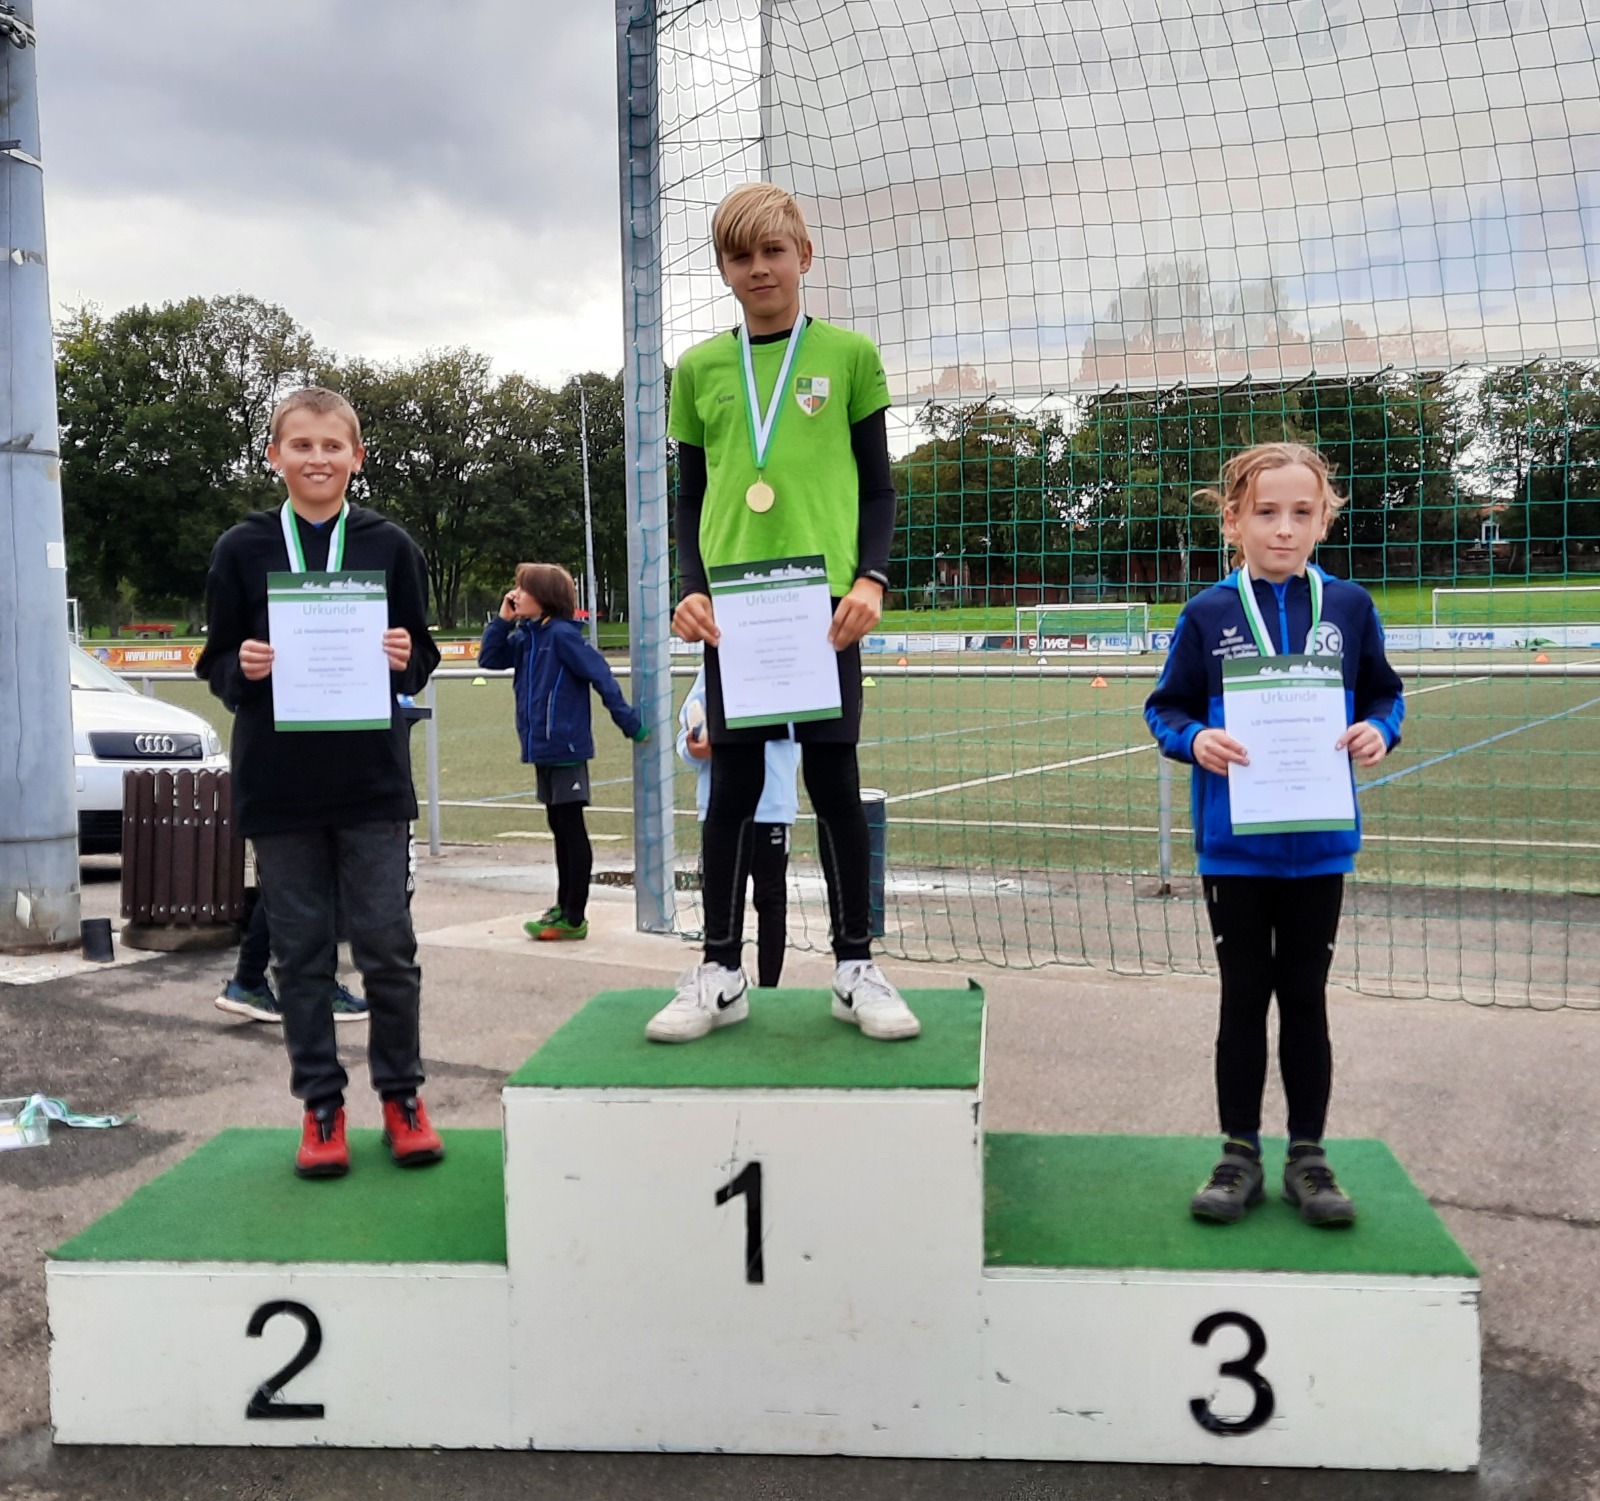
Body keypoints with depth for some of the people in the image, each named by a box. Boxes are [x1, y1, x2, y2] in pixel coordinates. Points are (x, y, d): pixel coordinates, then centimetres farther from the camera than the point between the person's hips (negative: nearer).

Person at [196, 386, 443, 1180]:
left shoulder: (389, 546, 4)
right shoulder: (242, 549, 5)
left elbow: (421, 660, 8)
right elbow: (217, 663, 8)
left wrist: (405, 658, -14)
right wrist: (242, 669, -14)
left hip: (372, 779, 0)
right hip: (277, 781, 1)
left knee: (387, 944, 1)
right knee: (301, 949, 6)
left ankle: (401, 1093, 18)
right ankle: (321, 1105, 18)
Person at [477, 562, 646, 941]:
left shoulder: (563, 634, -14)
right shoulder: (525, 637, 10)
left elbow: (601, 676, -16)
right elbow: (489, 658, 14)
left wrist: (629, 722, -16)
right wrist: (502, 620, 2)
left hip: (565, 748, -8)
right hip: (542, 749, 8)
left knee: (572, 829, -2)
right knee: (559, 828, 16)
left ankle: (574, 919, 3)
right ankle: (564, 907, 26)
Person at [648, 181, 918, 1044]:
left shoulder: (849, 355, 6)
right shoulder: (699, 368, 10)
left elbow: (877, 486, 7)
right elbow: (690, 498, 13)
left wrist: (870, 579, -7)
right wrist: (692, 588, -1)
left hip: (824, 597, -1)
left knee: (834, 779, 3)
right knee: (732, 785, 6)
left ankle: (855, 968, 15)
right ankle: (720, 974, 16)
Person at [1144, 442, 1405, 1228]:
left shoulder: (1349, 606, 1)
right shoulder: (1207, 615, -4)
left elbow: (1384, 693, 9)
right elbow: (1165, 707, 2)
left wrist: (1378, 732, -12)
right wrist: (1194, 740, -19)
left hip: (1319, 843, 1)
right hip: (1234, 844, -1)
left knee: (1305, 997, 12)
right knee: (1244, 998, 9)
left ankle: (1307, 1156, 25)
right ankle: (1240, 1155, 22)